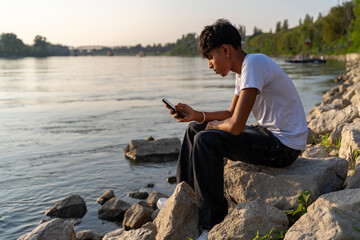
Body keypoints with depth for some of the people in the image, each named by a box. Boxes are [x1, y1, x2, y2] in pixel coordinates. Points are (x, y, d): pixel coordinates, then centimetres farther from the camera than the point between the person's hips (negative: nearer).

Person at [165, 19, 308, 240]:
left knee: (206, 141, -24)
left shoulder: (254, 64, -23)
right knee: (195, 129, 12)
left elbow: (235, 126, -29)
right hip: (267, 134, 10)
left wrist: (214, 125, -7)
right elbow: (231, 114, 19)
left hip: (285, 145, -10)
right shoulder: (243, 70, 8)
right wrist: (196, 115, 6)